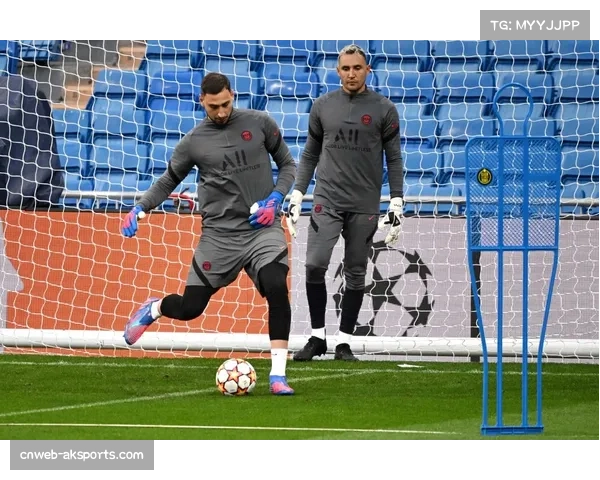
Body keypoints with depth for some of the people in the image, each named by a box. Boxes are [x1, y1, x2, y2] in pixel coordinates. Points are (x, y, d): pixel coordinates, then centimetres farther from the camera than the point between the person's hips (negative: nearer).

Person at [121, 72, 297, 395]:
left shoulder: (259, 124, 2)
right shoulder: (193, 142, 3)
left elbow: (287, 165, 11)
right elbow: (168, 181, 15)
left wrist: (275, 198, -6)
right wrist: (140, 209, -1)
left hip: (263, 229, 0)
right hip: (219, 233, 1)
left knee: (276, 287, -26)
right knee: (190, 308, 1)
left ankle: (278, 375, -20)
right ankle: (153, 309, 39)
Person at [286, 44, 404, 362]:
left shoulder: (384, 110, 2)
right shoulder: (323, 106, 7)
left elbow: (394, 160, 4)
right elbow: (309, 155, 13)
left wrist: (396, 206, -2)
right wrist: (296, 197, 7)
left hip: (364, 206, -1)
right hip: (326, 200, 1)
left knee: (355, 273, 3)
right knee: (315, 265, -13)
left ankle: (344, 342, 11)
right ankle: (317, 337, -1)